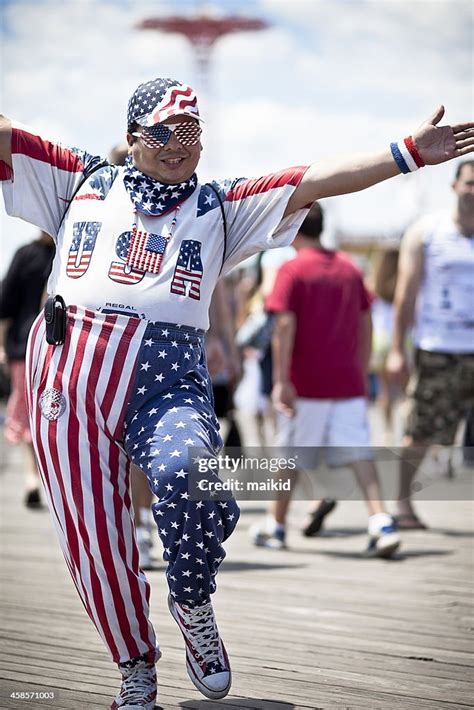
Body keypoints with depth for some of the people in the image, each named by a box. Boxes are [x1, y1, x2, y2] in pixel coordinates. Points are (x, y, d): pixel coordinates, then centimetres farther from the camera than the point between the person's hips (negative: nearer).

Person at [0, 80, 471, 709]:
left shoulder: (219, 206, 18)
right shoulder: (84, 183, 18)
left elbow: (317, 180, 11)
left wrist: (407, 154, 3)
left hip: (166, 378, -1)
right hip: (69, 373, 1)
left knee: (183, 474, -31)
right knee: (93, 538, -3)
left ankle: (193, 607, -3)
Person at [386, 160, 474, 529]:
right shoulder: (426, 232, 2)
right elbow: (406, 293, 2)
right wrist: (397, 349, -2)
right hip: (436, 349, -2)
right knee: (420, 432, 3)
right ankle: (403, 499, 20)